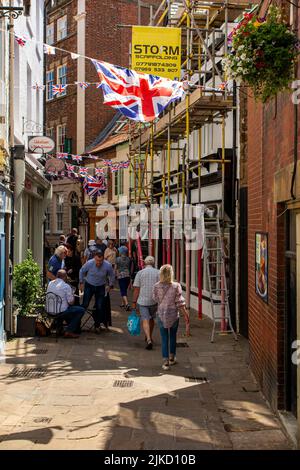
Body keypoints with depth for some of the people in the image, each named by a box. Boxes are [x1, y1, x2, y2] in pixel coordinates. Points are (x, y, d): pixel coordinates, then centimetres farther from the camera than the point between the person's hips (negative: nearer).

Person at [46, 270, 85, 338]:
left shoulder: (50, 283, 4)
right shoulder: (66, 286, -16)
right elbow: (71, 302, -14)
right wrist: (72, 295, 7)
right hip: (60, 313, -8)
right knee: (81, 310, 4)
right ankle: (69, 331, 3)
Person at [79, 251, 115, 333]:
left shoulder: (108, 266, -21)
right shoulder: (89, 263, -22)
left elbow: (112, 275, 1)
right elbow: (81, 271, -2)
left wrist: (111, 286, 4)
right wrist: (81, 283, 3)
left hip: (100, 287, 1)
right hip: (89, 286, -1)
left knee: (99, 307, 0)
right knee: (85, 305, -8)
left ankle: (97, 325, 15)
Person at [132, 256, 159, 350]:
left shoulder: (140, 273, -2)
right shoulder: (158, 273, 1)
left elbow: (136, 289, -3)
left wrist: (134, 302, 2)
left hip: (142, 301, -2)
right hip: (154, 301, 2)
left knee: (145, 320, -4)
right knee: (151, 319, 21)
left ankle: (149, 340, -20)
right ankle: (149, 337, 35)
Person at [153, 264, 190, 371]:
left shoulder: (156, 287, -10)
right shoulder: (176, 286, -14)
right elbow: (180, 303, -15)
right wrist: (186, 316, -11)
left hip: (161, 315, 0)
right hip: (174, 315, 0)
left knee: (164, 339, 9)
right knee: (173, 336, 22)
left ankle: (165, 362, 6)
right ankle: (172, 358, 34)